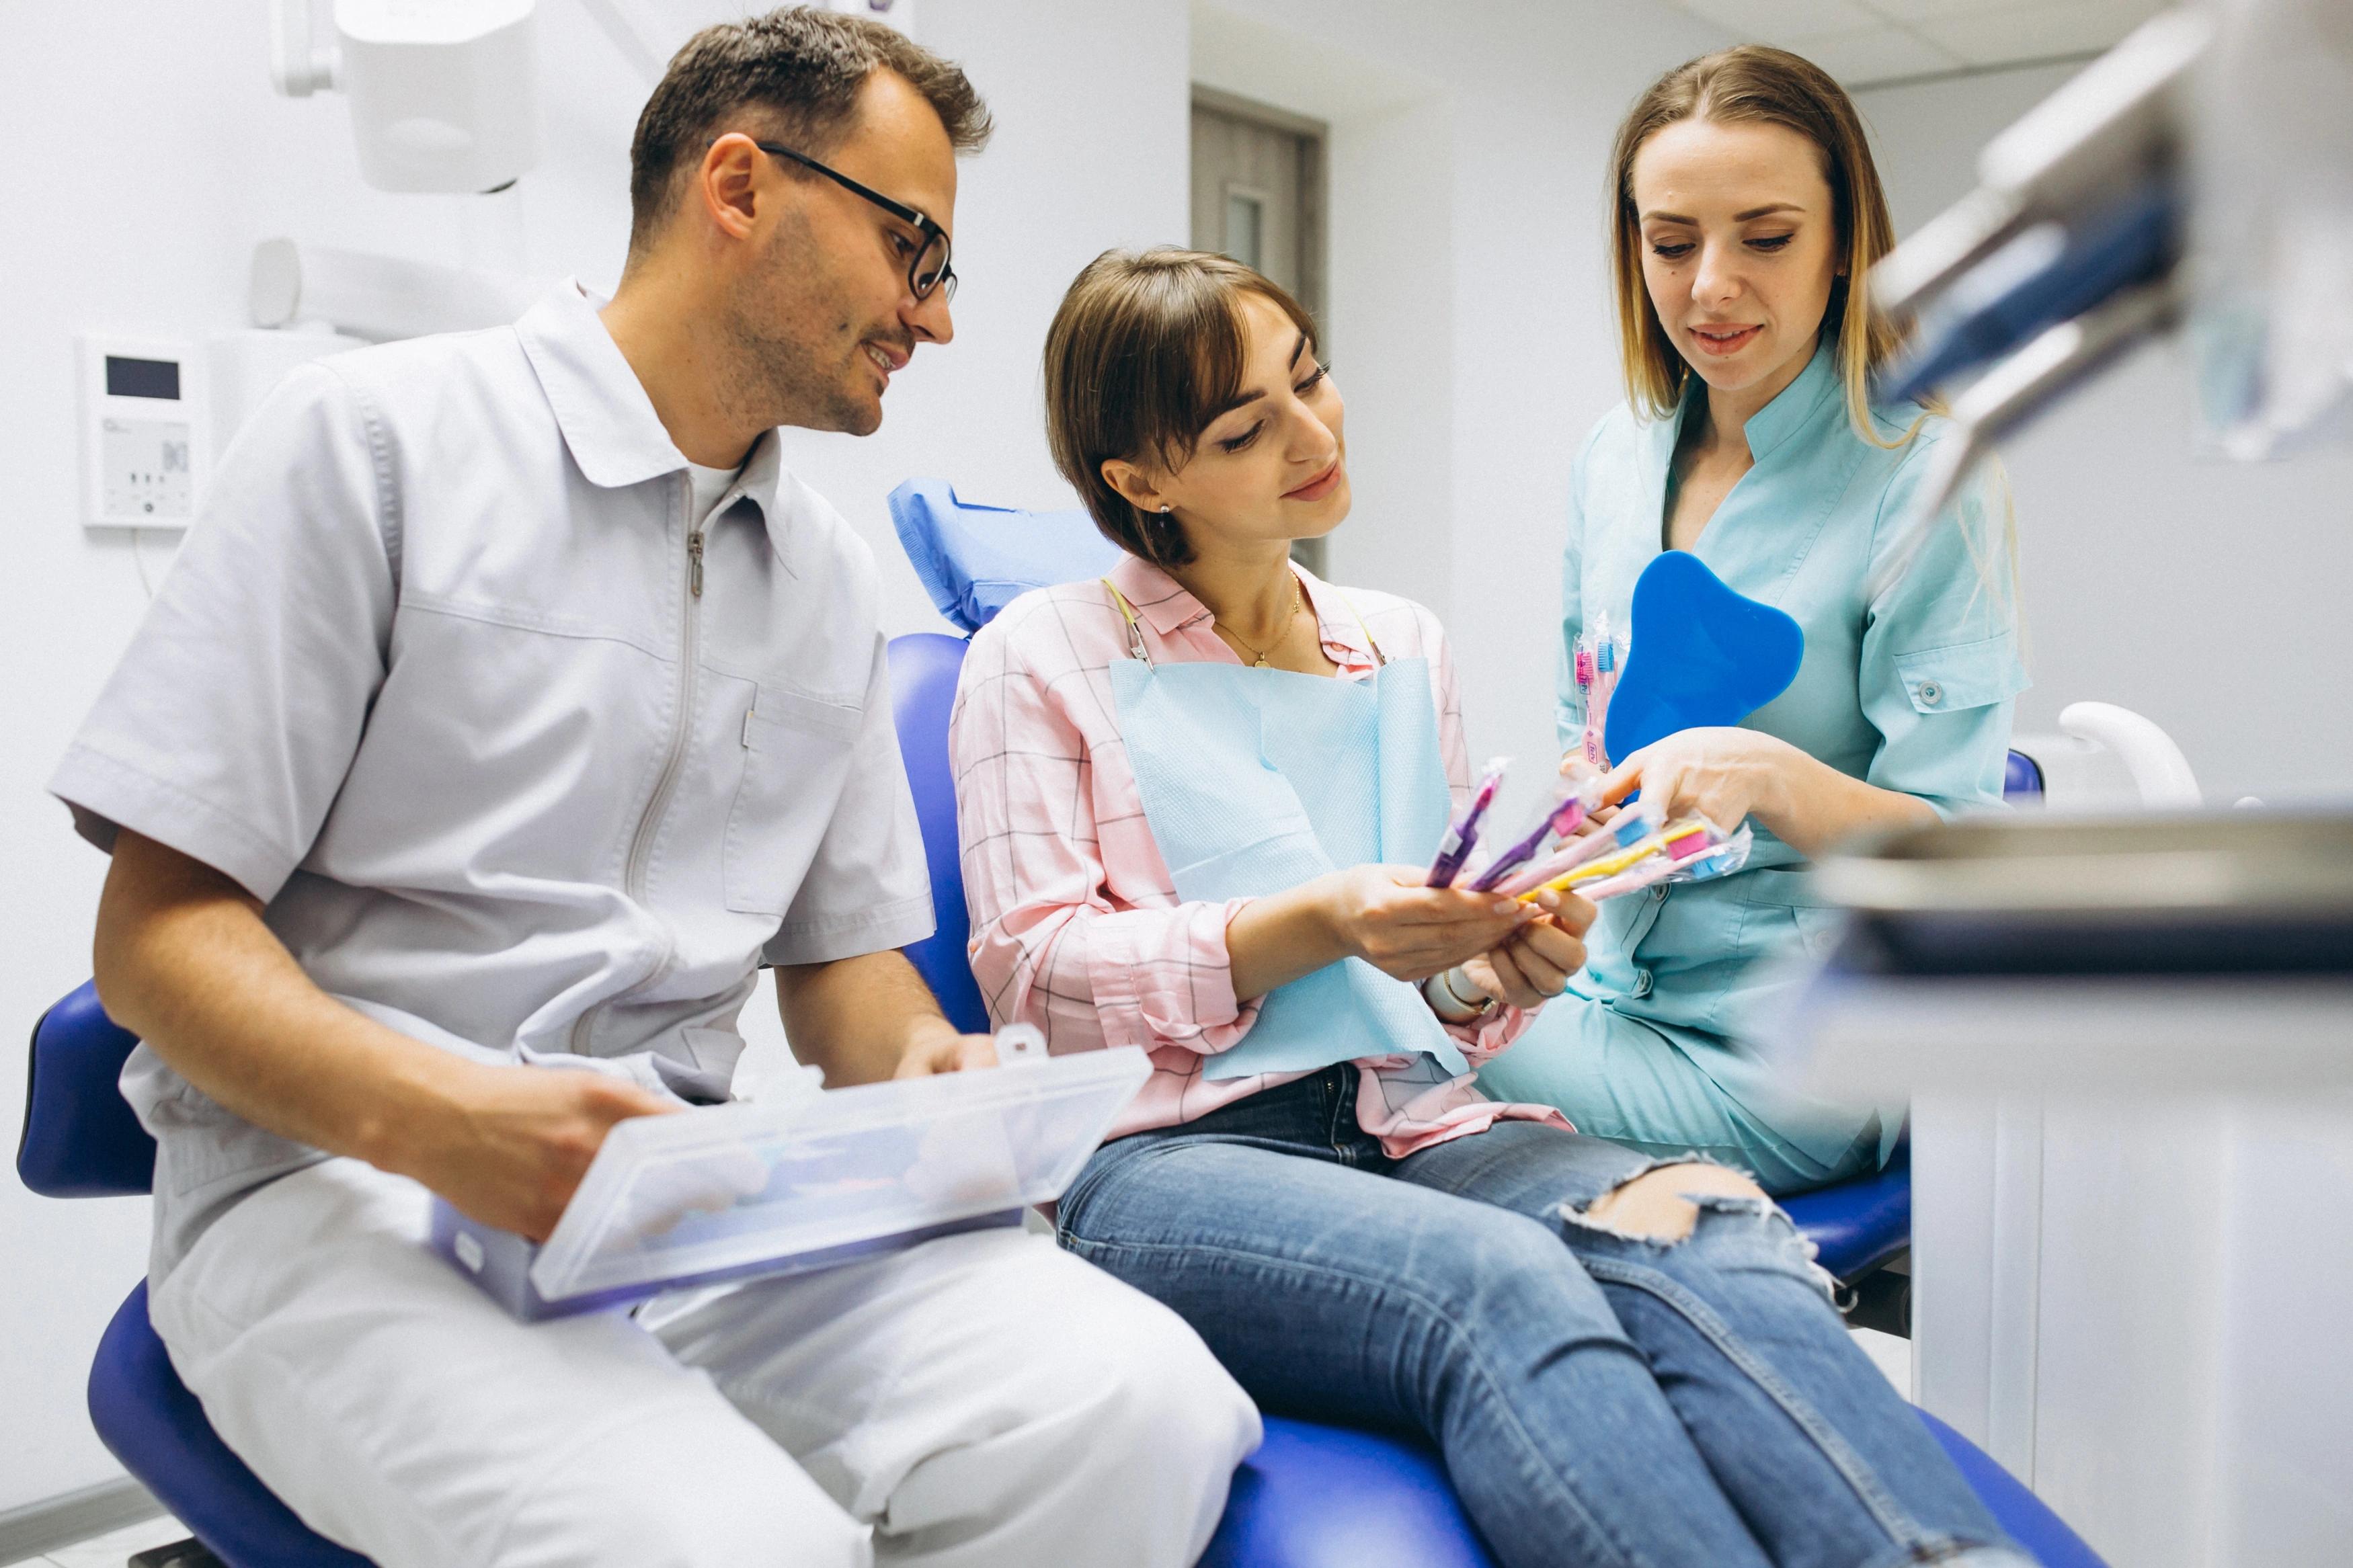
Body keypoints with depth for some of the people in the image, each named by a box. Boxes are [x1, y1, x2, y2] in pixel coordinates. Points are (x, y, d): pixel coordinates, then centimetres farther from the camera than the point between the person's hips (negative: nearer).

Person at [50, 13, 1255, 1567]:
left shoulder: (834, 577, 16)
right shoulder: (378, 434, -2)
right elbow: (162, 927, -6)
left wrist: (932, 1072, -4)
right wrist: (432, 1118, -25)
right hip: (341, 1178, -5)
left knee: (1140, 1406, -22)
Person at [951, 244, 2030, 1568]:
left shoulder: (1405, 646, 23)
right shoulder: (1043, 654, 10)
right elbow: (1032, 971, 0)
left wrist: (1496, 971, -2)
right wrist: (1315, 926, -13)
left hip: (1418, 1124, 4)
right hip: (1171, 1154, -4)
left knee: (1705, 1224, -31)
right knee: (1505, 1286, -37)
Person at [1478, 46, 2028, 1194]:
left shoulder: (1924, 478, -11)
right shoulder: (1617, 455, 7)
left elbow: (1950, 848, -12)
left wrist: (1769, 776, -31)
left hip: (1793, 1056, -6)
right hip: (1616, 996, 6)